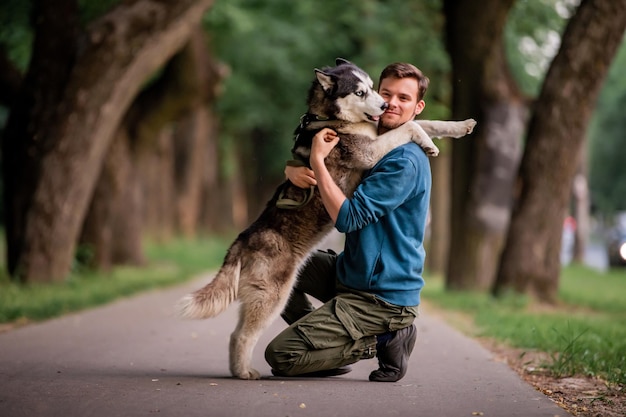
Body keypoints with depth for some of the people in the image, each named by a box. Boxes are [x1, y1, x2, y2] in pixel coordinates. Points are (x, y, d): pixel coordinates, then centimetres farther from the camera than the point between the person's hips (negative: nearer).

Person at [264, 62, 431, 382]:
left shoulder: (406, 162, -19)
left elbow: (347, 218, -24)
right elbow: (296, 163, 11)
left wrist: (317, 159, -21)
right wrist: (293, 171, -13)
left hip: (381, 298, -9)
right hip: (351, 273, 9)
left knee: (279, 355, -14)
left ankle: (384, 340, -2)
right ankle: (323, 345, 9)